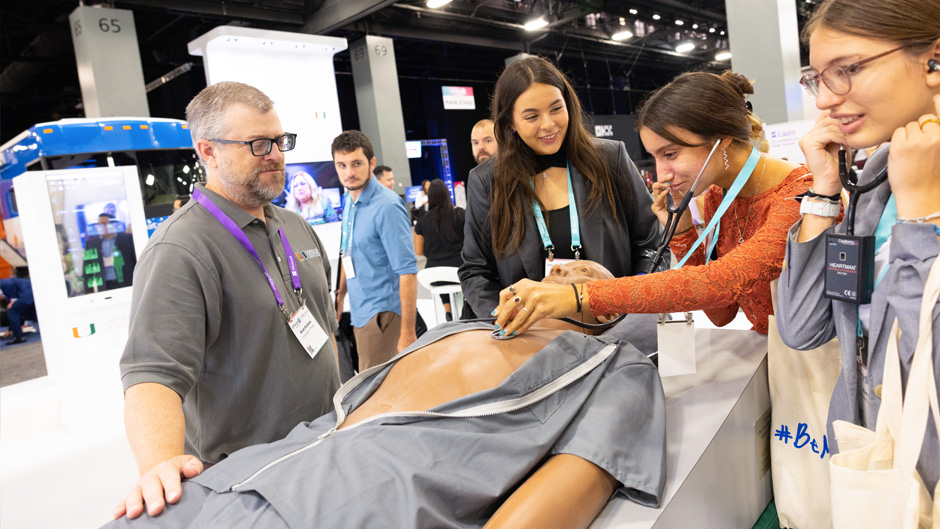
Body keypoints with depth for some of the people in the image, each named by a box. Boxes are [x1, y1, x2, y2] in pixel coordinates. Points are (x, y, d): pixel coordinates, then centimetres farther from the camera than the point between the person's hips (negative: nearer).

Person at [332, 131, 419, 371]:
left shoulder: (387, 207, -20)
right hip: (360, 312, 8)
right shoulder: (349, 201, 7)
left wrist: (407, 333, -26)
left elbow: (408, 272, -23)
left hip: (382, 313, -8)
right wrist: (340, 296, 25)